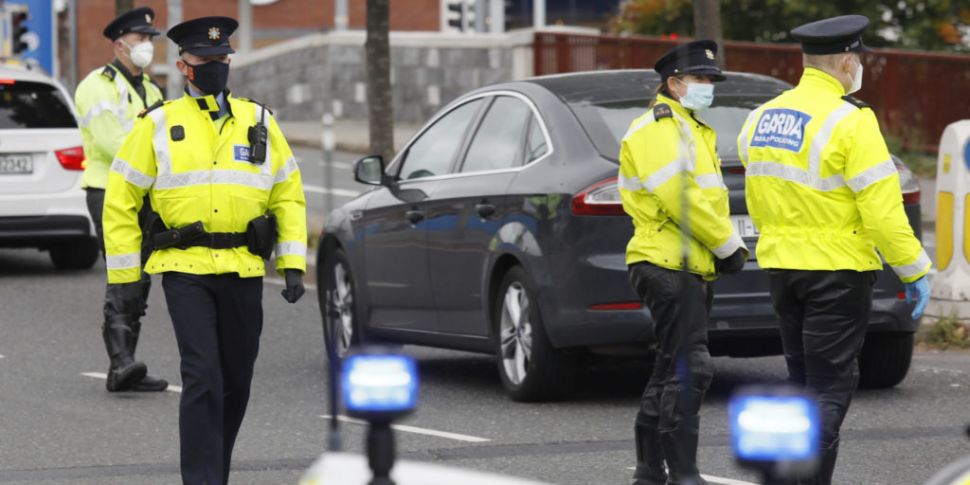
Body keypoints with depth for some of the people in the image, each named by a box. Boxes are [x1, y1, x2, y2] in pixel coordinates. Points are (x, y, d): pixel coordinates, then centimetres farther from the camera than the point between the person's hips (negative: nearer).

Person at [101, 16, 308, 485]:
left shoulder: (258, 122, 11)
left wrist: (293, 264, 6)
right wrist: (124, 274, 1)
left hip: (243, 272, 3)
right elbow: (120, 199, 5)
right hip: (185, 270, -3)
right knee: (202, 378, -14)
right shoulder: (157, 126, 3)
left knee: (236, 382, 9)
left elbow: (288, 195, 14)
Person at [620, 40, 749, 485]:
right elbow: (678, 197, -21)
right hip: (670, 267, -11)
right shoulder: (660, 127, -10)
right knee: (689, 370, -13)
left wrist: (727, 244, 9)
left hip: (690, 267, 11)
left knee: (671, 368, 13)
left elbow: (707, 197, 26)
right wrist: (728, 244, -14)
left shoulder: (690, 129, 23)